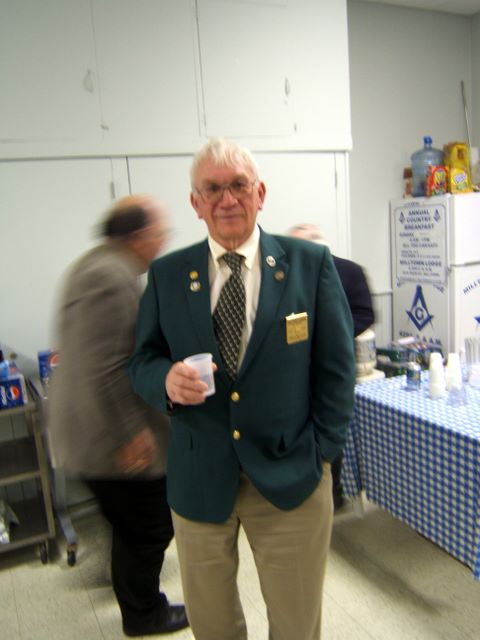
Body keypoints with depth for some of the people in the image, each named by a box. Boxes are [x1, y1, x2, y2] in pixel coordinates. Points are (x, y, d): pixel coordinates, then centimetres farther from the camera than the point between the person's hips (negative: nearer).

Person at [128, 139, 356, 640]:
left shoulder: (310, 263, -4)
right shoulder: (166, 274, 0)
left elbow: (337, 365, -1)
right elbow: (142, 360, 5)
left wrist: (321, 450, -5)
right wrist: (166, 380, -18)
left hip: (290, 477, -1)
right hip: (197, 480, 2)